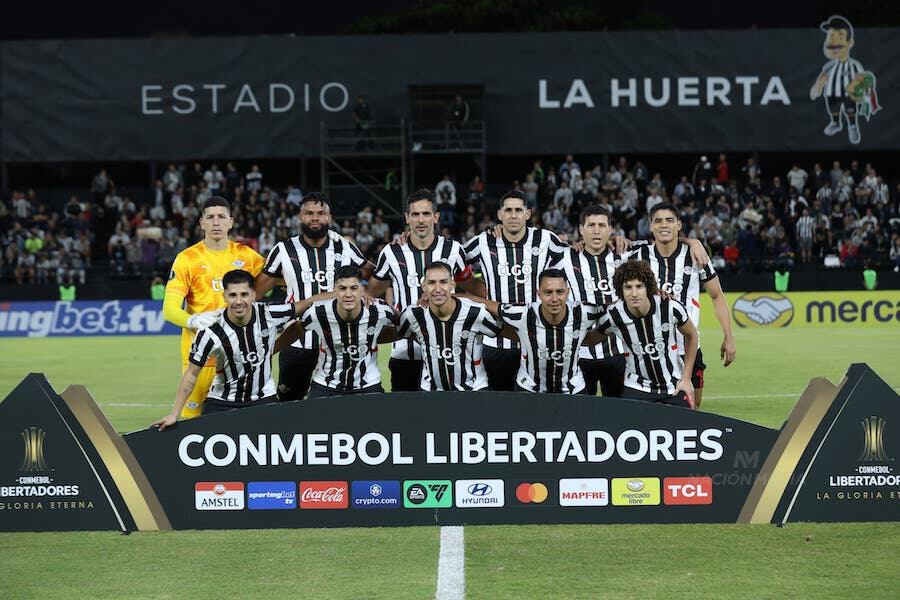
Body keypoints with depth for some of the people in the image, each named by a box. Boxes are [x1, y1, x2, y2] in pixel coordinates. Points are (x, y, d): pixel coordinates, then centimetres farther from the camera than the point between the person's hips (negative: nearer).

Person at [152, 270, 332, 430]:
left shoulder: (269, 315, -15)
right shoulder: (211, 333, -19)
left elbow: (306, 303, 1)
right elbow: (191, 375, -10)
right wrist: (174, 414, -11)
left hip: (264, 399, 1)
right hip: (222, 403, -1)